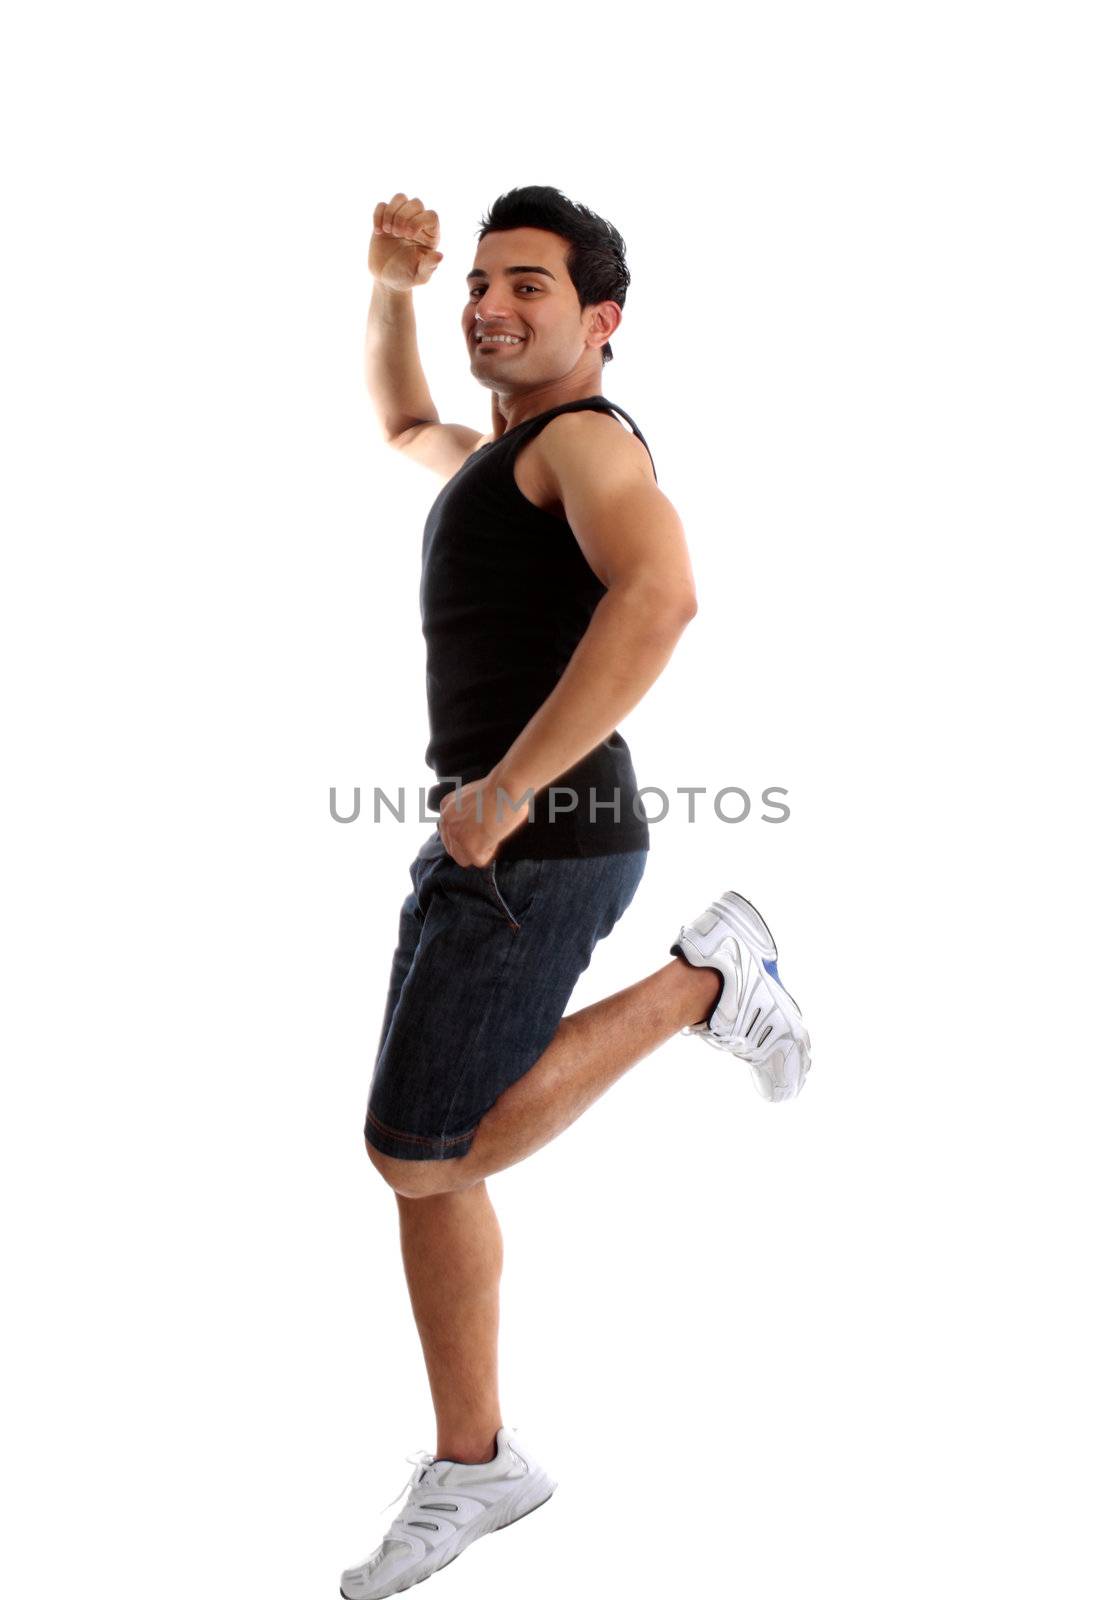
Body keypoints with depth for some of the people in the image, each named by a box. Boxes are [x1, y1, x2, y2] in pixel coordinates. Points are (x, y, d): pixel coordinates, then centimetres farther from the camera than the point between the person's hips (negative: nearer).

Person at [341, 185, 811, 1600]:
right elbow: (404, 423, 43)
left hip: (541, 843, -9)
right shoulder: (496, 461, 21)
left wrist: (508, 787, -28)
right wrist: (391, 286, 25)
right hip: (481, 844, 9)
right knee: (423, 1158, 9)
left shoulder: (587, 435, -7)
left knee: (419, 1155, -4)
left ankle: (701, 981, 5)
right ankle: (473, 1466, 21)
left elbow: (659, 594, -28)